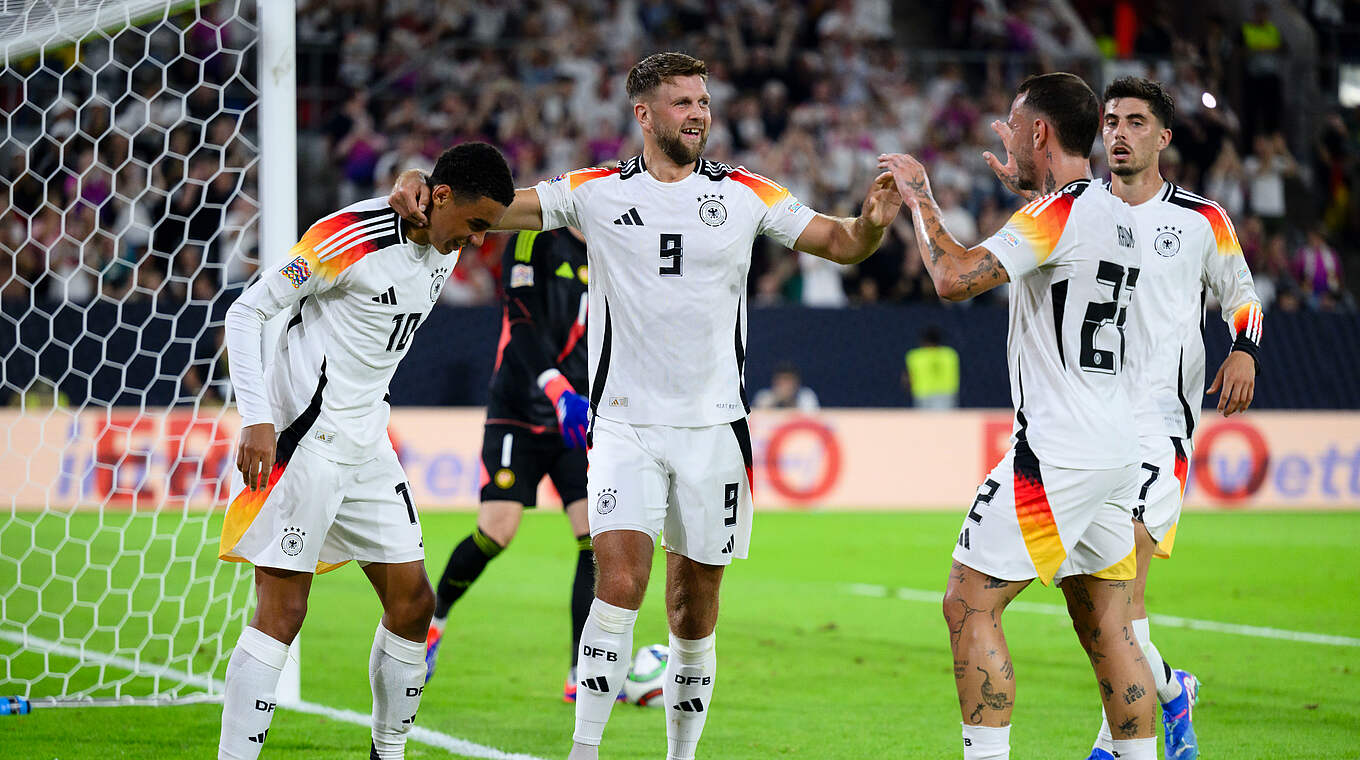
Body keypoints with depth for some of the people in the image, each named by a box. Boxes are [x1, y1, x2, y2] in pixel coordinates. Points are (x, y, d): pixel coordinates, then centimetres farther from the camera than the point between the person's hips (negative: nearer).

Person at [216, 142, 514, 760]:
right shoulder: (351, 237, -18)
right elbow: (246, 312, -15)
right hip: (303, 441, -8)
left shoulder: (445, 250, 7)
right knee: (281, 612, -10)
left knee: (412, 602, 9)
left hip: (366, 446, 8)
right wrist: (256, 420, -21)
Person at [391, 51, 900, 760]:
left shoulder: (747, 193, 5)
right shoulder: (595, 191, 2)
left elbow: (842, 244, 8)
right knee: (619, 580, -18)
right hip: (625, 425, -2)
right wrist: (421, 189, -16)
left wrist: (872, 221, -14)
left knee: (695, 607, 5)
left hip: (713, 425, 2)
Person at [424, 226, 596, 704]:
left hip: (579, 418, 5)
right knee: (495, 533, -12)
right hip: (519, 414, -5)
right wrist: (559, 390, -33)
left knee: (598, 536, -10)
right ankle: (434, 616, 19)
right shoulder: (534, 239, -8)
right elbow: (521, 326, -20)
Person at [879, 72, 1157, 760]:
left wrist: (918, 195, -8)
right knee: (1104, 624, 12)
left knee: (969, 604, -4)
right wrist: (1025, 184, 43)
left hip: (1055, 453, -9)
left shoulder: (1058, 213, -14)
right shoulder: (1116, 213, 13)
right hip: (1116, 451, 9)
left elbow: (955, 278, -23)